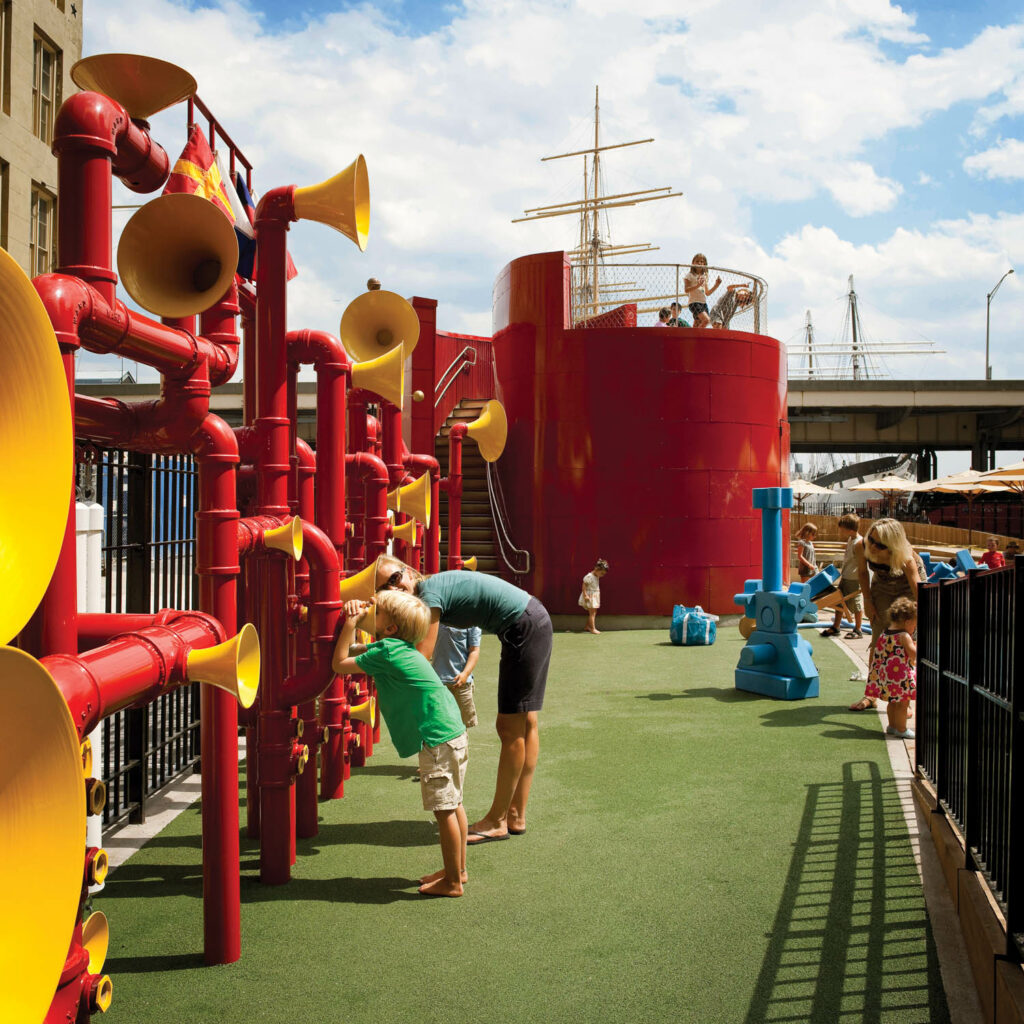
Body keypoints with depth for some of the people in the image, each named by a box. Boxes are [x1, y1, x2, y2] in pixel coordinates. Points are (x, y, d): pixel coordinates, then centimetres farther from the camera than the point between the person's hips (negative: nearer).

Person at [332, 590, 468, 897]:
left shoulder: (385, 652, -14)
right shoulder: (402, 647, 14)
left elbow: (339, 664, -5)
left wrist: (350, 623, -1)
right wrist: (356, 616, 12)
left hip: (438, 740, -10)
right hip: (453, 733, 10)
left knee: (444, 809, -2)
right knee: (452, 805, 18)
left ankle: (452, 882, 7)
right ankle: (458, 869, 29)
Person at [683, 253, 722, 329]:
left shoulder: (704, 277, 20)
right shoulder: (690, 276, 0)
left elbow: (707, 293, 23)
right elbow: (686, 289, -12)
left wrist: (716, 284, 12)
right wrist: (698, 285, -23)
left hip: (704, 303, 7)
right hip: (694, 302, -7)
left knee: (697, 325, 3)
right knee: (706, 320, -24)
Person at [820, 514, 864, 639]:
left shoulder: (859, 543, -21)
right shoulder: (850, 540, 8)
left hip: (854, 580, -9)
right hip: (845, 577, 9)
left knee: (856, 604, 3)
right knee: (839, 602, 15)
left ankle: (858, 630, 15)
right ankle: (835, 627, 25)